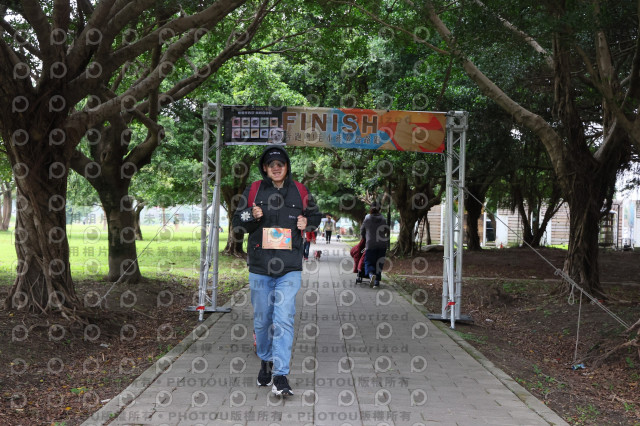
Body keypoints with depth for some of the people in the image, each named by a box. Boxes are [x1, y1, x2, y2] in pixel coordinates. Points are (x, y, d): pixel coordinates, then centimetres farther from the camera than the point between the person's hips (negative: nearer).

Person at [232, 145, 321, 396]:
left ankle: (280, 376, -10)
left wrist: (307, 221, -3)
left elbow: (315, 215, 20)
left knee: (284, 319, -11)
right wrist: (252, 217, -12)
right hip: (259, 267, 2)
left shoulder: (299, 192, 6)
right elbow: (237, 223, 9)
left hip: (289, 268, -1)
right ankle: (266, 362, 33)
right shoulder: (253, 192, 6)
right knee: (262, 319, 11)